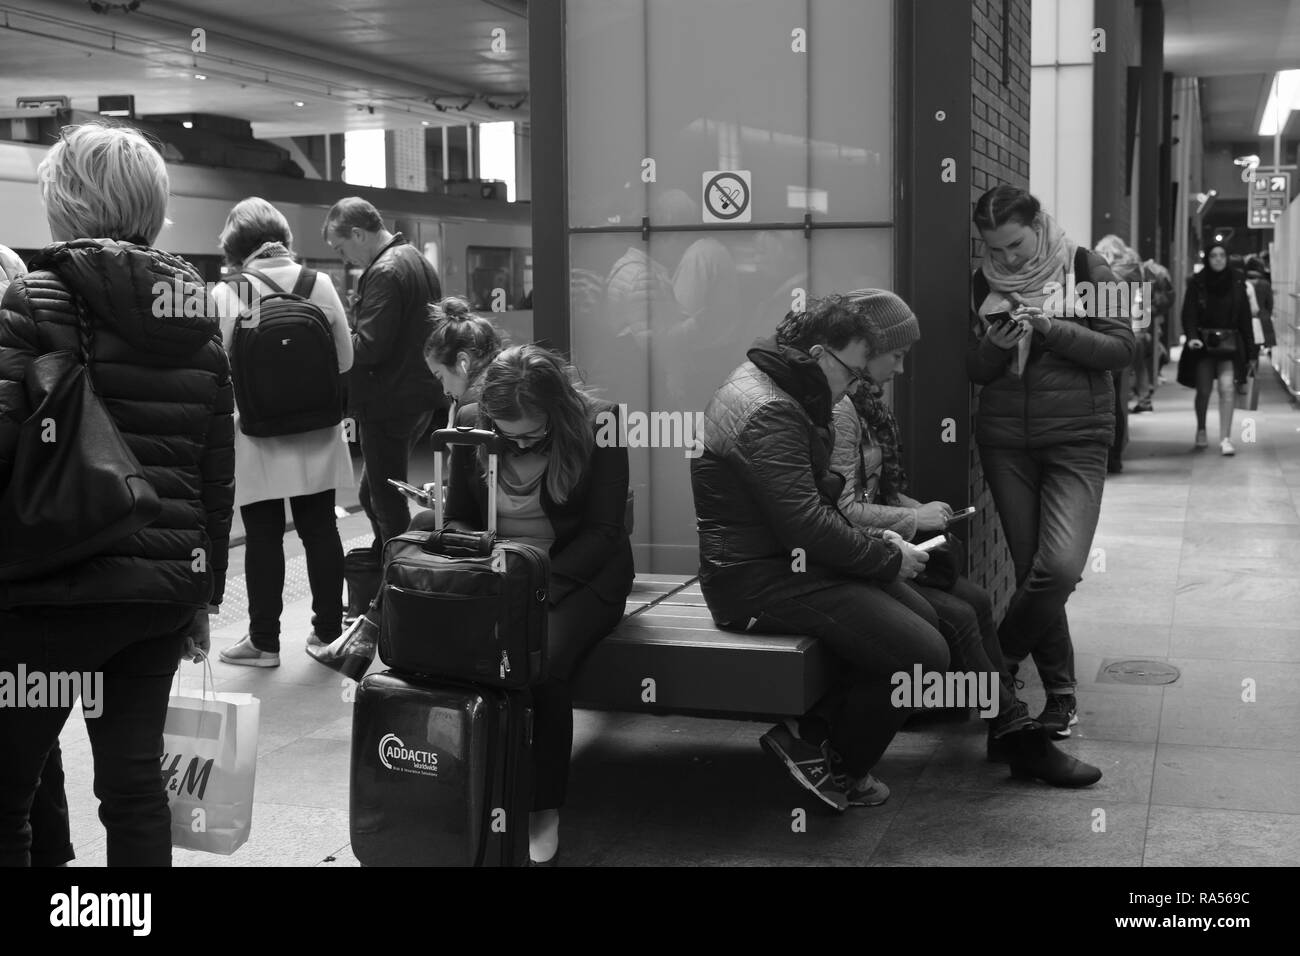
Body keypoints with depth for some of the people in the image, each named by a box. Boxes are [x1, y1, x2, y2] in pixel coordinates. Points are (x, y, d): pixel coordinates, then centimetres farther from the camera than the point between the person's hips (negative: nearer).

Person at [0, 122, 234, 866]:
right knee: (135, 777, 13)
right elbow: (219, 476, 11)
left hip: (62, 581, -5)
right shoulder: (199, 318, 9)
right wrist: (205, 594, 18)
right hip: (166, 583, 6)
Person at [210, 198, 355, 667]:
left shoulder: (223, 297, -12)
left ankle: (264, 640, 12)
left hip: (256, 437, -2)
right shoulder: (319, 285, -4)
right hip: (315, 435, 3)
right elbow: (345, 359, 0)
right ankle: (328, 630, 20)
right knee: (320, 530, 12)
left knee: (263, 536, 6)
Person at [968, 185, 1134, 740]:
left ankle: (1000, 658, 4)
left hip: (1076, 439, -3)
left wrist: (1049, 327, -17)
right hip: (1005, 440, 3)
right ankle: (1060, 694, 17)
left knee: (1059, 568, -19)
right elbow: (975, 370, 9)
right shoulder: (986, 282, 8)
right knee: (1031, 568, 3)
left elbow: (1121, 349, -6)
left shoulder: (1085, 270, -1)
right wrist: (995, 344, -13)